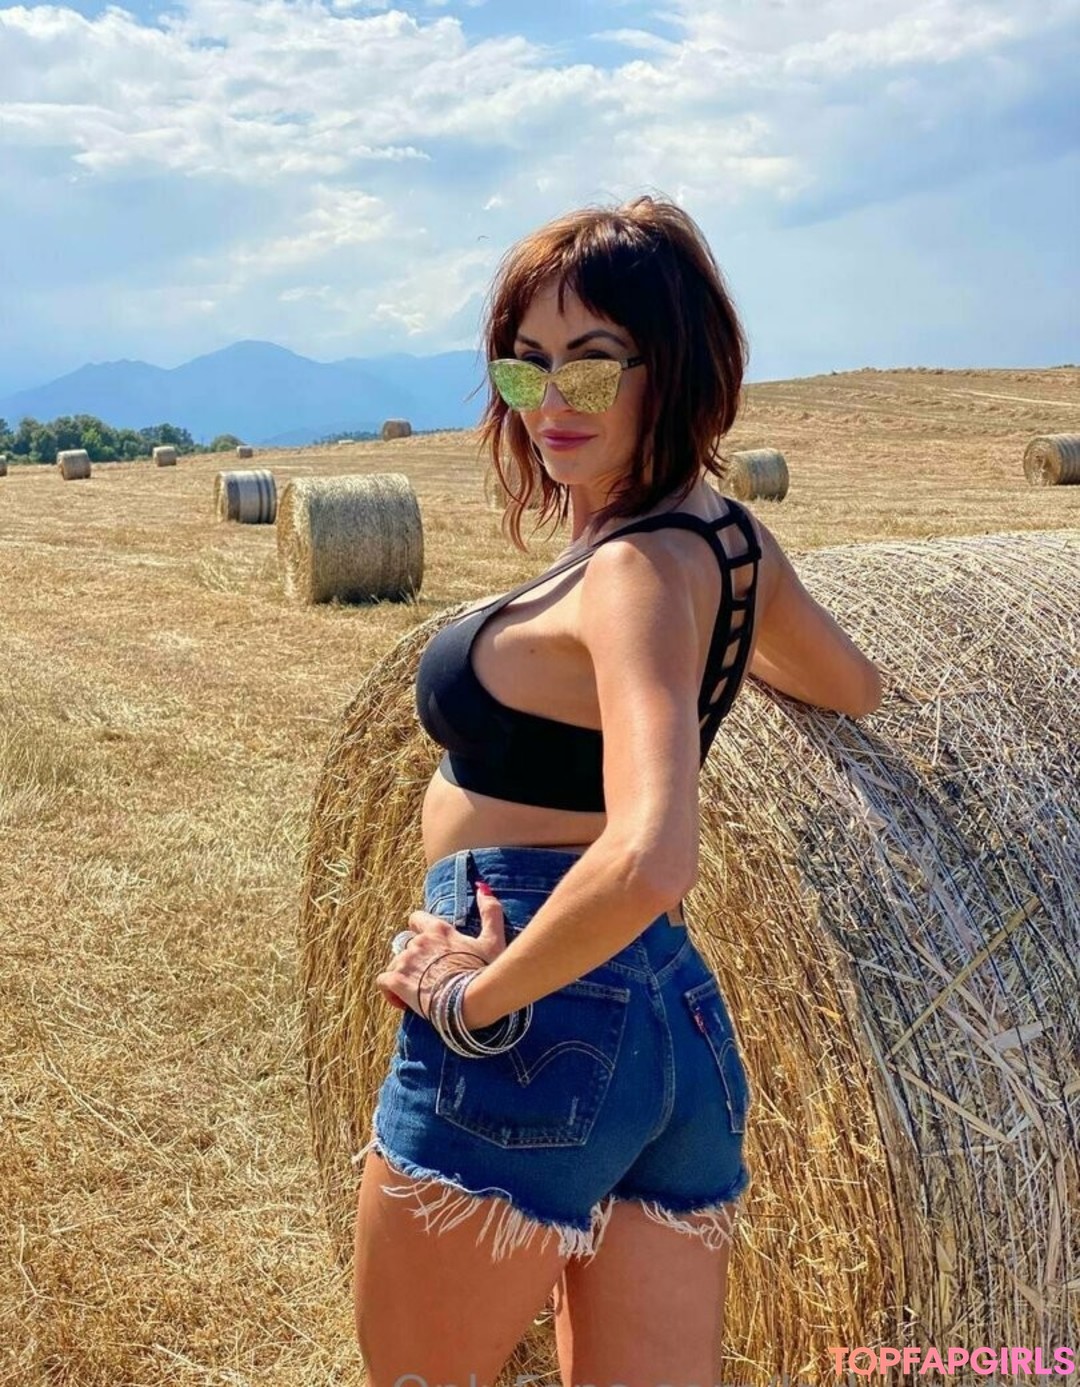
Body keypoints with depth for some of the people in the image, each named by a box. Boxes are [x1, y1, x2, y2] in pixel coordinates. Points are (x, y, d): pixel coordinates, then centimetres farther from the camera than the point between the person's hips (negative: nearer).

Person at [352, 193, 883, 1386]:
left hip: (524, 1043, -8)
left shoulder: (633, 572, -20)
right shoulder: (731, 539, 6)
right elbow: (855, 689, 25)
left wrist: (475, 996, -20)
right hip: (682, 1027, 8)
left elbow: (646, 863, -35)